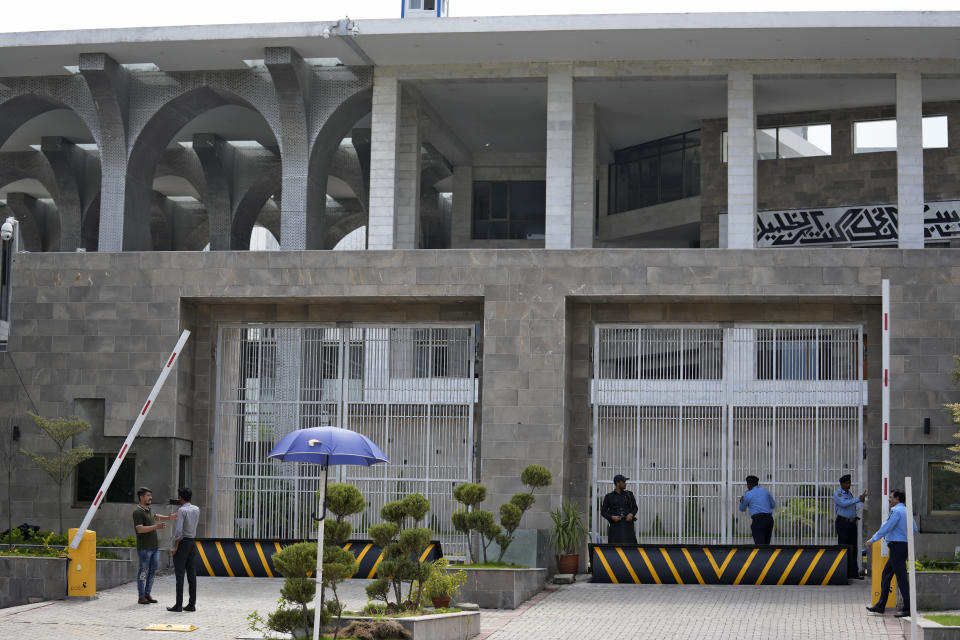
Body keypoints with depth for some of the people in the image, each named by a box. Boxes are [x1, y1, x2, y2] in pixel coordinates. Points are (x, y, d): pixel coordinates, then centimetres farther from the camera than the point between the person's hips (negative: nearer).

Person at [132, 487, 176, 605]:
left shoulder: (148, 510, 15)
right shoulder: (137, 512, -12)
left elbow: (155, 517, 39)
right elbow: (140, 529, -23)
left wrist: (169, 518, 34)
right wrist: (156, 526, -31)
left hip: (154, 546, 8)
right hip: (144, 547, -8)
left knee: (153, 571, 8)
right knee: (143, 571, -3)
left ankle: (147, 594, 15)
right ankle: (141, 597, 2)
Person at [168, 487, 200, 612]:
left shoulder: (181, 510, -16)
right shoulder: (196, 509, 7)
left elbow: (179, 530, -24)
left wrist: (175, 547, -18)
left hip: (182, 543, -7)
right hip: (193, 543, 7)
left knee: (179, 575, -4)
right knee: (191, 575, 6)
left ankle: (178, 605, -4)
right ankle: (192, 604, 5)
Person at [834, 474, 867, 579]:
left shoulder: (850, 494, 19)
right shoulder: (837, 493, -4)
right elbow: (844, 504, -22)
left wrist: (862, 500, 12)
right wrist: (858, 499, -22)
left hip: (852, 523, 7)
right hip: (843, 523, -7)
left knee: (853, 548, 6)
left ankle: (853, 572, 10)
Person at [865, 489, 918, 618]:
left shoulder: (896, 511, -14)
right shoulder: (906, 511, 15)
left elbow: (886, 527, -17)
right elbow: (914, 529, 19)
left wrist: (872, 539, -9)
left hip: (897, 545, -10)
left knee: (901, 577, -7)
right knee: (886, 575, 13)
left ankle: (908, 608, -6)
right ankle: (880, 606, 14)